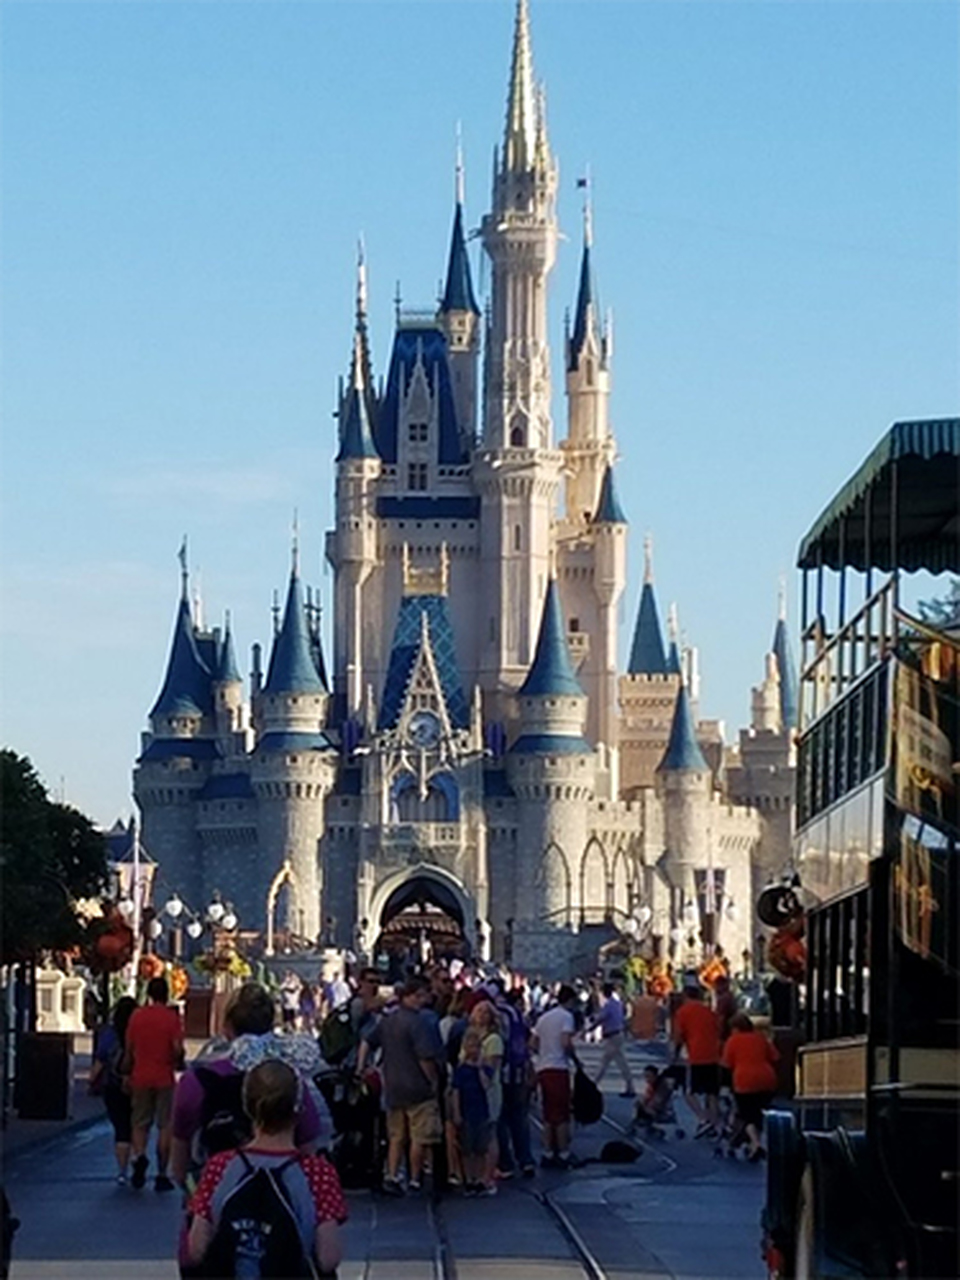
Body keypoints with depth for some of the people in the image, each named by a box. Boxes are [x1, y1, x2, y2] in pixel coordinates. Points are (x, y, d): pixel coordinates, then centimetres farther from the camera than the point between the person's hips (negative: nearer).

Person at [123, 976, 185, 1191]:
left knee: (140, 1123, 12)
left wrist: (126, 1072, 20)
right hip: (164, 1077, -2)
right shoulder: (171, 1017, -7)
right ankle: (162, 1174, 3)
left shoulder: (136, 1016, 2)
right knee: (165, 1125, 5)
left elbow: (129, 1049, 7)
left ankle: (139, 1156, -16)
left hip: (141, 1077, 2)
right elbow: (177, 1048, -12)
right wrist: (178, 1064, 9)